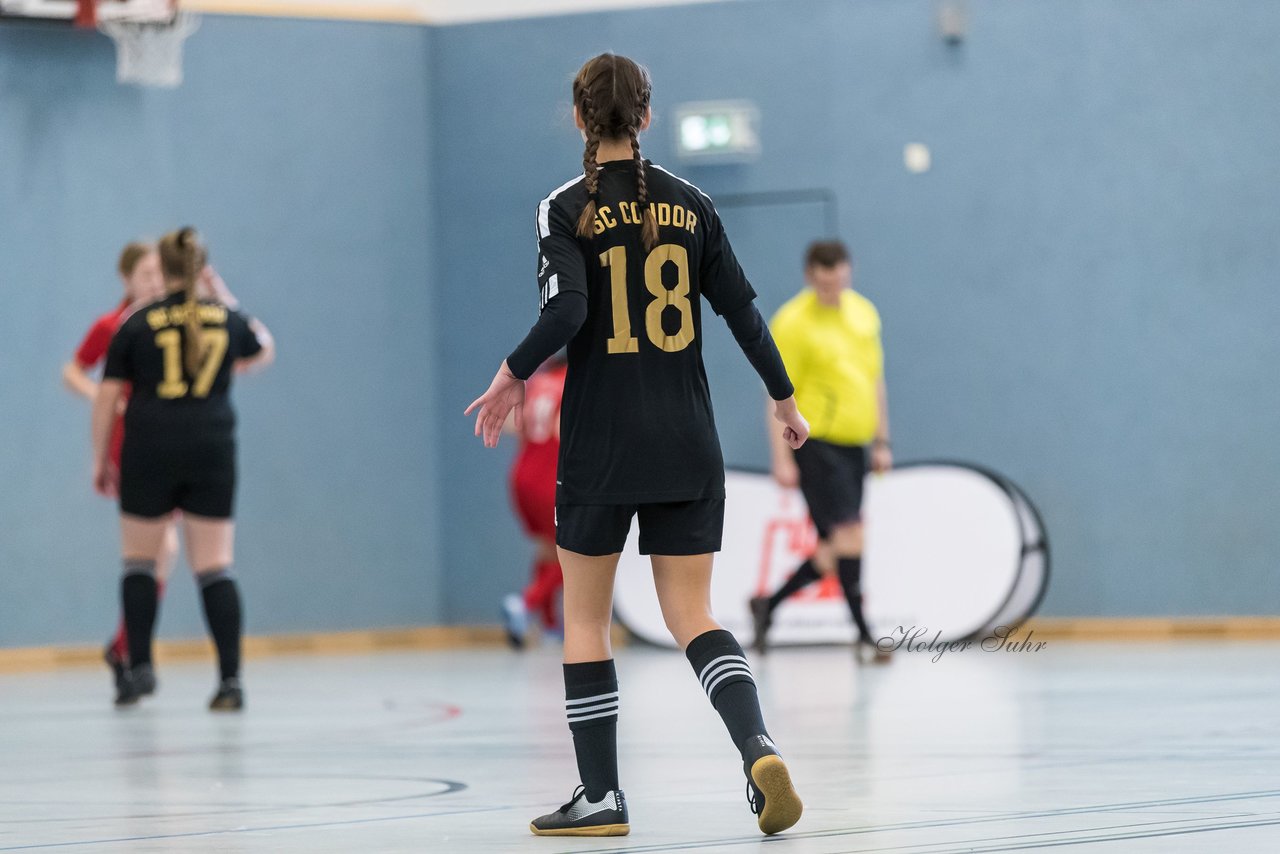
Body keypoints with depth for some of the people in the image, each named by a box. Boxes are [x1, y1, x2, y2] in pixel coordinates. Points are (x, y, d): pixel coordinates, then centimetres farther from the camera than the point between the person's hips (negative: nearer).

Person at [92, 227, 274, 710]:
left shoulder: (137, 325, -1)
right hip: (212, 452, 1)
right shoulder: (227, 319, 6)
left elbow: (106, 398, 0)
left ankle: (139, 667, 8)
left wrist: (100, 461, 10)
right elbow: (263, 351, 29)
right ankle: (230, 680, -5)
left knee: (140, 560, 14)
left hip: (149, 453, -1)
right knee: (215, 567, 2)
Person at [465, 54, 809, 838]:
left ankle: (602, 795, 9)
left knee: (586, 617, 10)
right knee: (692, 616, 4)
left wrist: (514, 375, -3)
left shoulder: (567, 209, -5)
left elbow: (566, 311, -18)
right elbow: (742, 309, 6)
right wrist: (784, 397, 18)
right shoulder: (690, 203, 5)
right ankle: (758, 746, -20)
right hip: (687, 446, 3)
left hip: (600, 443, -3)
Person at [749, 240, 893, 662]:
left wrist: (882, 442, 17)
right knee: (848, 532, -14)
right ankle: (863, 633, -9)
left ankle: (769, 604, 24)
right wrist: (782, 458, -12)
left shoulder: (864, 312, 11)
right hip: (815, 442, -7)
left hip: (853, 443, 7)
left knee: (834, 552, 7)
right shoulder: (792, 322, -9)